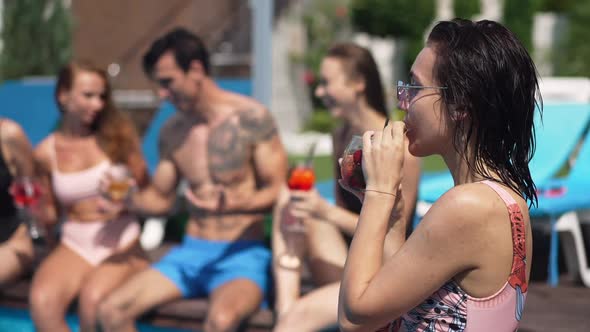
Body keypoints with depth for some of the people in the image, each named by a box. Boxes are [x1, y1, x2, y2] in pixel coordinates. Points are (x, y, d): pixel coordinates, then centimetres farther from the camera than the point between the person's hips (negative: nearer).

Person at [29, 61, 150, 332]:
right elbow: (50, 213, 14)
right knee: (42, 301, -31)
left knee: (93, 299, -33)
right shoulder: (46, 152, 5)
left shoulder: (117, 134, 2)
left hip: (121, 243, -1)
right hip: (75, 245, 2)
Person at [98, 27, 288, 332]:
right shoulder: (172, 132, 8)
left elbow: (277, 192, -9)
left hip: (242, 253, -6)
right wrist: (128, 199, -5)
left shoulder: (251, 118, -9)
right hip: (190, 252, 6)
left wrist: (233, 205, -27)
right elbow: (160, 198, 17)